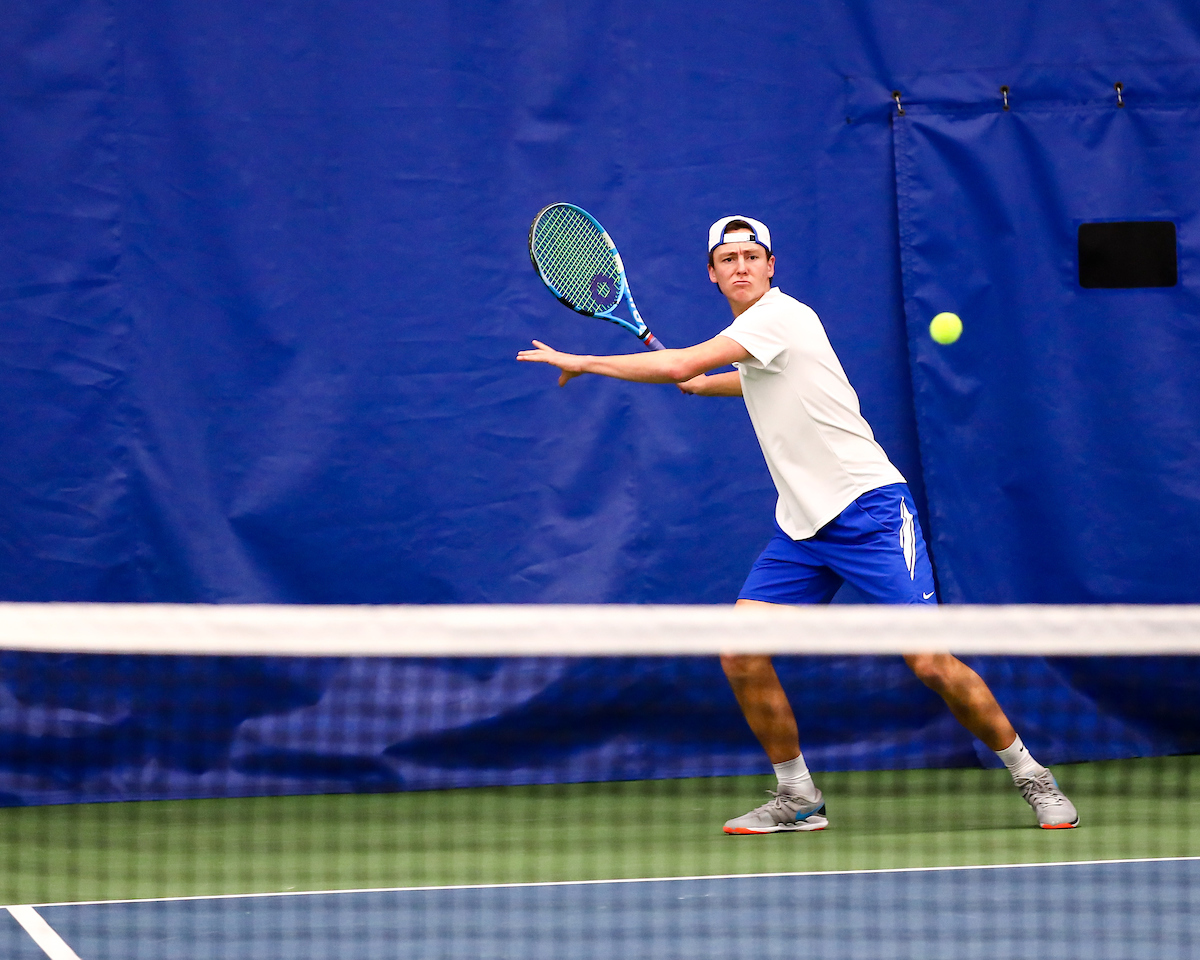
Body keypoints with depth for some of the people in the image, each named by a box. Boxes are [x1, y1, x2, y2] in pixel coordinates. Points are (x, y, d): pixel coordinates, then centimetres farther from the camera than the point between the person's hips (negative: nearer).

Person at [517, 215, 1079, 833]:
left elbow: (677, 366, -21)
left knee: (930, 663, -15)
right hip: (802, 526, 9)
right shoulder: (753, 332, 14)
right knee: (740, 654, -4)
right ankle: (798, 798, 9)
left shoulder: (778, 315, -13)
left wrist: (581, 362, -12)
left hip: (869, 509, -9)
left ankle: (1030, 776, 2)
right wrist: (705, 385, 33)